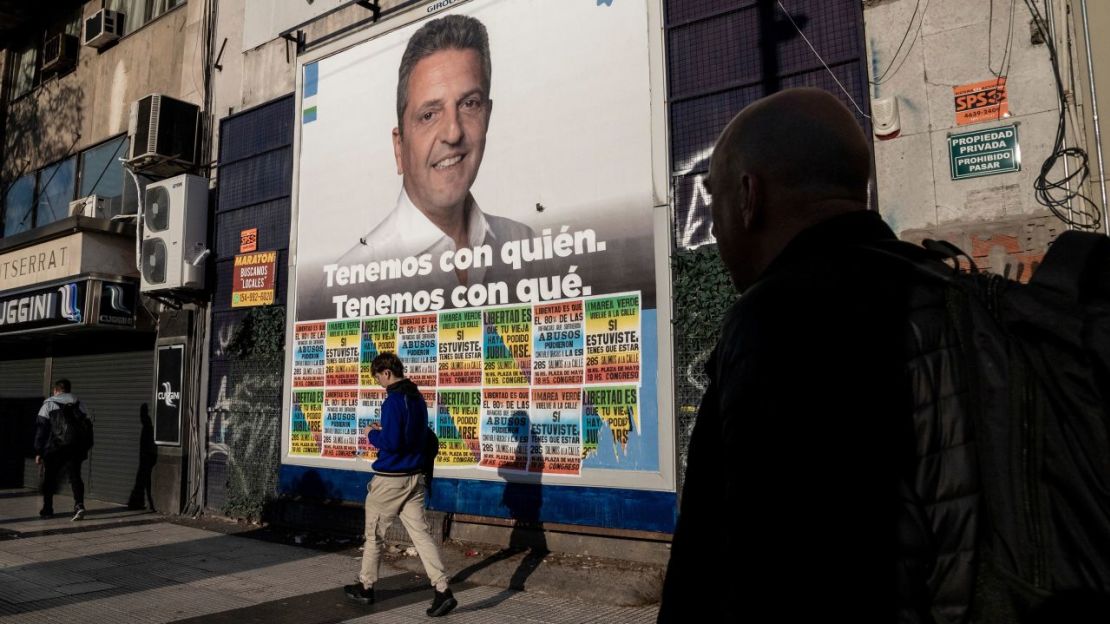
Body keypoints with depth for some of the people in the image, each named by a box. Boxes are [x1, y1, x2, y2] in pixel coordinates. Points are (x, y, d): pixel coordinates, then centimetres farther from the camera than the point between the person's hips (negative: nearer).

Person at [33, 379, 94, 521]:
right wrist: (86, 448, 14)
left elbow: (41, 428, -2)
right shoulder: (78, 404, 11)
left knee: (49, 479, 13)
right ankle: (79, 504, -16)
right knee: (75, 477, 2)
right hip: (75, 449, 2)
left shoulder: (48, 404, 3)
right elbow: (88, 426, 9)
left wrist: (38, 452, 0)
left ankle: (47, 509, 20)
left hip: (54, 450, -2)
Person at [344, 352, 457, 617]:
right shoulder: (418, 398, 9)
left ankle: (365, 587, 27)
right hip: (414, 476, 7)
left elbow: (391, 443, -23)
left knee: (374, 534, 12)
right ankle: (443, 590, -5)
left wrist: (372, 434, -5)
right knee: (421, 532, 3)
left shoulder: (393, 401, -18)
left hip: (390, 478, -7)